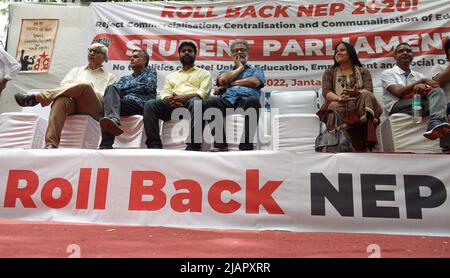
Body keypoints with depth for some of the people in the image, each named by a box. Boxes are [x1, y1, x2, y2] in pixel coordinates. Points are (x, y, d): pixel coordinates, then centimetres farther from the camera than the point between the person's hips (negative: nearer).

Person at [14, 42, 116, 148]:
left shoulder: (110, 77, 27)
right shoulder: (76, 70, 35)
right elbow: (64, 86, 18)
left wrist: (88, 92, -4)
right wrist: (73, 90, -4)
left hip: (95, 108, -2)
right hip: (72, 101, 2)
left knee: (85, 85, -35)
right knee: (61, 100, -36)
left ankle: (37, 97, -31)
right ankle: (51, 144, -47)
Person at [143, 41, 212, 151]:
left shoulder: (204, 73, 22)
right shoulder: (171, 75, 32)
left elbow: (203, 92, 4)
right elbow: (164, 93, 18)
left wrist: (184, 97, -15)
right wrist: (170, 99, -8)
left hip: (191, 100, -3)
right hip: (172, 103, 4)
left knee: (196, 103, -40)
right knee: (150, 105, -25)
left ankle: (193, 147, -46)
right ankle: (154, 145, -29)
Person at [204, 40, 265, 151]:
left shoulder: (256, 71, 30)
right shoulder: (226, 71, 35)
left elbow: (255, 82, 4)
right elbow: (222, 80, 8)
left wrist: (230, 83, 8)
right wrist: (240, 68, 21)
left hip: (246, 101, -1)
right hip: (227, 101, 2)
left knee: (253, 100, -38)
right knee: (211, 102, -32)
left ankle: (246, 145, -37)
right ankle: (220, 143, -30)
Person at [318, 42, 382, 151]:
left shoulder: (363, 71, 21)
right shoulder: (329, 73, 21)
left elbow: (369, 91, 2)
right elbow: (326, 92, 2)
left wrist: (357, 93, -23)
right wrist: (339, 98, -21)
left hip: (359, 104, 1)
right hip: (338, 104, 0)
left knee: (366, 96, -32)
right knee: (334, 107, -35)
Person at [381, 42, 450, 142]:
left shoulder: (418, 75, 26)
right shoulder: (387, 73, 11)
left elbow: (434, 92, 7)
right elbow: (398, 92, -7)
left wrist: (422, 86, -17)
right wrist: (422, 81, -4)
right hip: (397, 107, -4)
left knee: (438, 91, -26)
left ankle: (435, 124, -49)